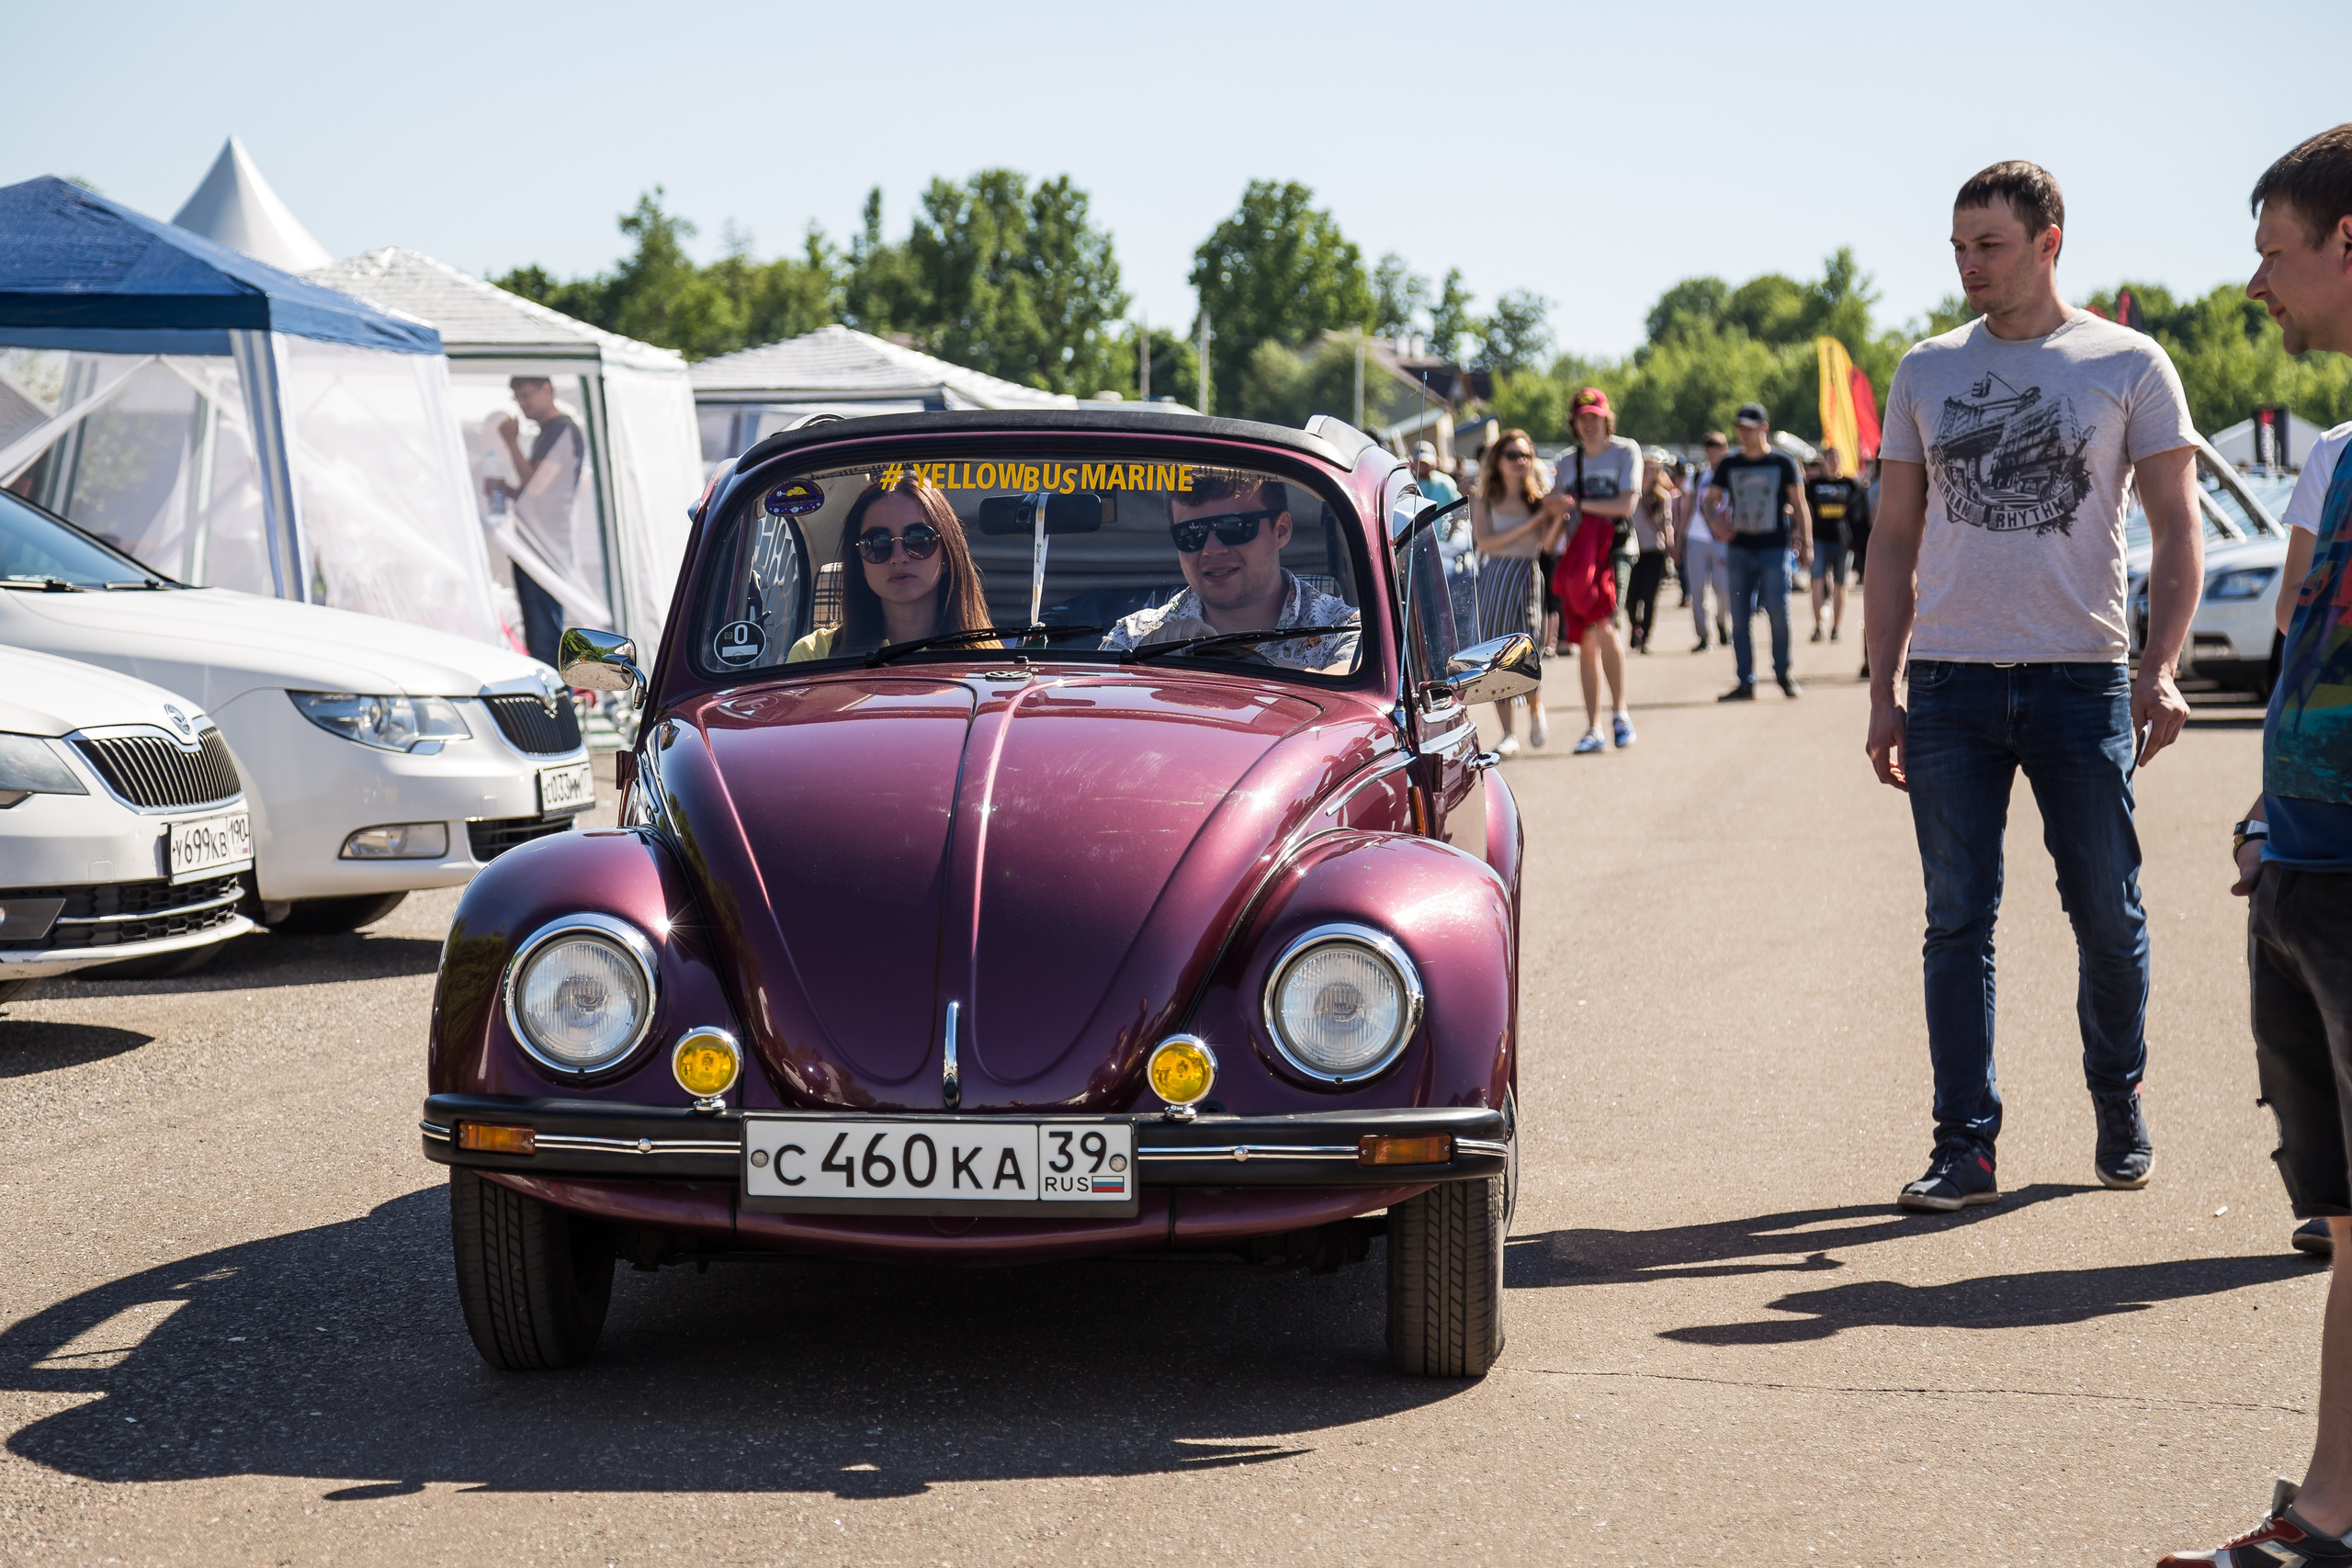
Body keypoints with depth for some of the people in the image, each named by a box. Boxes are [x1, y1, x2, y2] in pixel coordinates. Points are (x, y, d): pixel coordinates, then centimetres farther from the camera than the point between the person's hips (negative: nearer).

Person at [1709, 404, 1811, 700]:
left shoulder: (1782, 463, 2)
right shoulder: (1729, 465, 9)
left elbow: (1799, 506, 5)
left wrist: (1806, 543, -1)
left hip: (1775, 549, -3)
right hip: (1740, 549, 3)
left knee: (1778, 613, -7)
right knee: (1740, 618, 1)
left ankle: (1783, 674, 10)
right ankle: (1746, 683, 5)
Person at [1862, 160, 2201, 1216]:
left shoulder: (2128, 365, 3)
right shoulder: (1927, 372, 11)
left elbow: (2177, 534, 2)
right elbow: (1894, 541, 13)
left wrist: (2160, 673, -11)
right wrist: (1881, 693, 6)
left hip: (2082, 680, -2)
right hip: (1950, 681, 2)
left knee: (2109, 918, 4)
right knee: (1958, 923, 1)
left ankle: (2119, 1111, 24)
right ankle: (1965, 1147, 6)